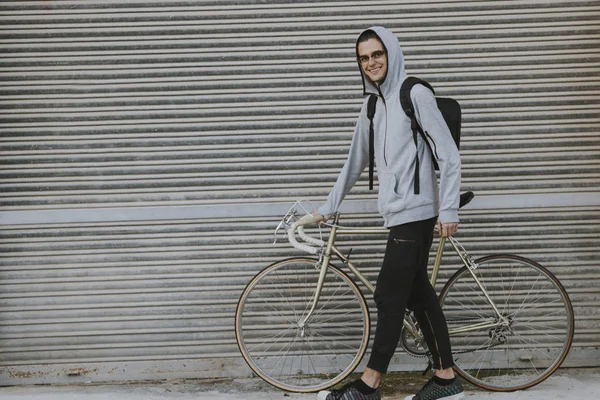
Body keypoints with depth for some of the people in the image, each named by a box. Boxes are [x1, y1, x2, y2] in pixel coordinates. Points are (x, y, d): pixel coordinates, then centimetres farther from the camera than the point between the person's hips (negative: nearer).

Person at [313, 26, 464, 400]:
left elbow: (449, 154, -12)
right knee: (419, 294, 10)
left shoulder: (415, 94, -8)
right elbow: (356, 161, 23)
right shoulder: (372, 105, 16)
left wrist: (449, 209, -17)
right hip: (398, 213, 8)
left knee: (389, 297, -6)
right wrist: (329, 206, 24)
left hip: (417, 213, -8)